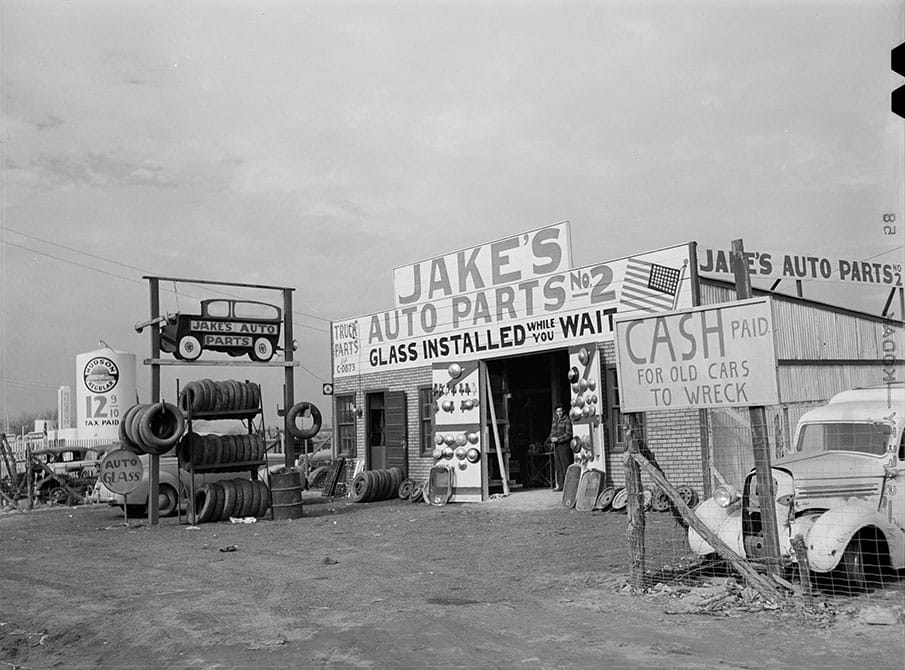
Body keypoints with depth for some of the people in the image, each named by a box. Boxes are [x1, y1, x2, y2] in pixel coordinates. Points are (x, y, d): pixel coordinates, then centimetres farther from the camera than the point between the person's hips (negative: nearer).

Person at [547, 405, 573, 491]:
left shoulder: (567, 421, -5)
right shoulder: (555, 421, 16)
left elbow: (568, 434, -11)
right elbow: (552, 432, 21)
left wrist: (558, 439, -16)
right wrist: (551, 439, 1)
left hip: (564, 445, -7)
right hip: (556, 446, 7)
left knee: (565, 464, -7)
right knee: (557, 466, 5)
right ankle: (559, 485, 7)